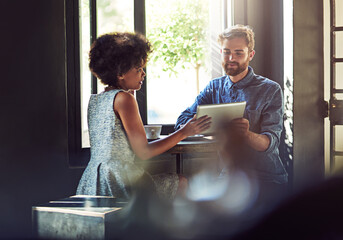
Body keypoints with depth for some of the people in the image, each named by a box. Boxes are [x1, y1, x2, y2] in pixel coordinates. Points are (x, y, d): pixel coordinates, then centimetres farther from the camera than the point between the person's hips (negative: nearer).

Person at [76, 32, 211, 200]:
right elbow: (143, 152, -12)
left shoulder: (94, 100, 11)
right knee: (181, 182, 12)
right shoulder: (123, 98, -13)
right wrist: (184, 132, -6)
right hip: (118, 184, -9)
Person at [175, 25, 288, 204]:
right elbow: (182, 122, 3)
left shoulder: (270, 90, 0)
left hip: (266, 178, -3)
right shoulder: (214, 87, 12)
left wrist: (247, 134, -35)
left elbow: (270, 142, -11)